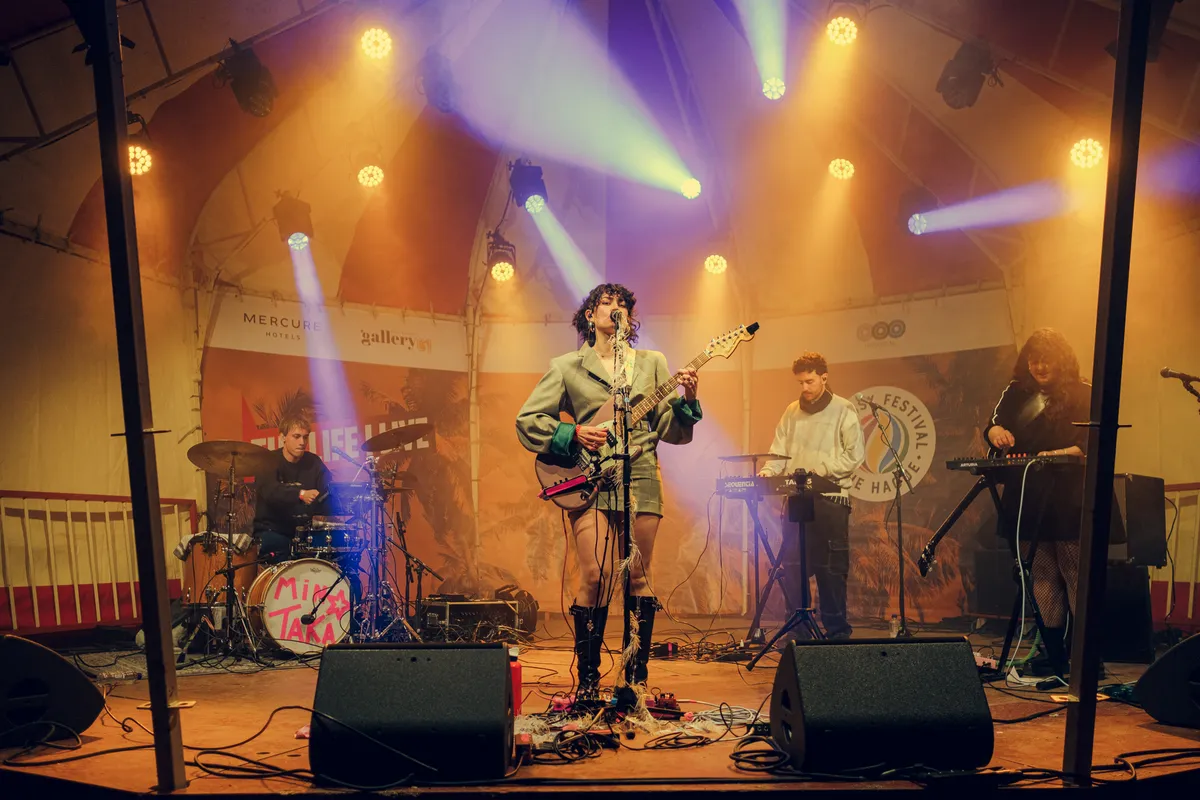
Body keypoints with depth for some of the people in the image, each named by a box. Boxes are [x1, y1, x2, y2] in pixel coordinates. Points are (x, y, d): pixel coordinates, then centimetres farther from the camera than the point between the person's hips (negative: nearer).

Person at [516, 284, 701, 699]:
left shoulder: (652, 363, 16)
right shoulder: (566, 366, 9)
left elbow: (670, 430, 12)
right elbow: (527, 420, 6)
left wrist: (687, 401, -7)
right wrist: (574, 434, -8)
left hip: (641, 478, 2)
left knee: (637, 577, 4)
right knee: (596, 576, -9)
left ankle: (637, 674, 18)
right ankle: (587, 678, 7)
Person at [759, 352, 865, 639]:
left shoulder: (843, 410, 0)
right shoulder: (792, 412, 13)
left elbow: (855, 454, -7)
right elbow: (779, 452, 13)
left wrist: (821, 469, -17)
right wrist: (769, 471, -7)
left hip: (830, 499, -4)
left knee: (831, 569, 0)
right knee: (791, 566, 4)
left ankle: (837, 630, 12)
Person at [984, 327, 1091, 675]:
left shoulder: (1082, 394, 2)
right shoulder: (1016, 392, 14)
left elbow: (1092, 441, -7)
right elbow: (994, 423, 5)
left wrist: (1062, 453, -24)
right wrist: (996, 431, -18)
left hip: (1068, 502, -4)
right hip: (1026, 502, 4)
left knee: (1076, 577, -6)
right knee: (1042, 579, 7)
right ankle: (1054, 654, 14)